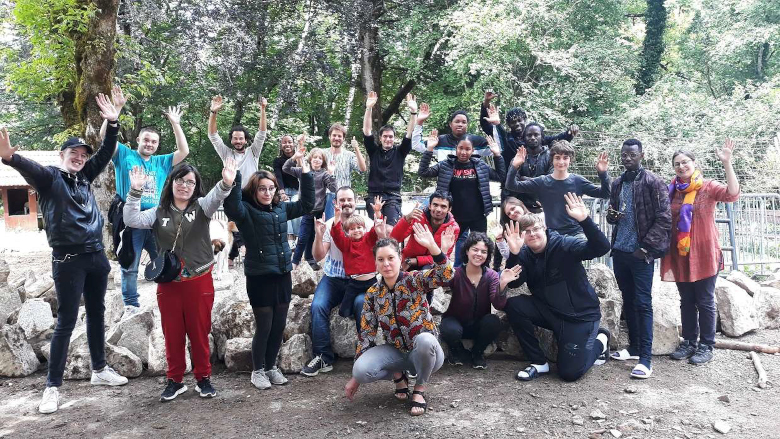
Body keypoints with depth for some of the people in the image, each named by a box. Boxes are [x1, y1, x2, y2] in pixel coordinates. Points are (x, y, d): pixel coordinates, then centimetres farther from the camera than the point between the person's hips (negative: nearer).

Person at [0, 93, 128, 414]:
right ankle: (53, 387, 7)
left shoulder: (84, 177, 12)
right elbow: (29, 167, -25)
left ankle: (100, 370, 28)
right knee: (66, 322, -3)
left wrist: (113, 123, 0)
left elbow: (106, 154, 12)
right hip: (68, 259, -6)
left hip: (96, 255, 6)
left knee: (96, 315, 14)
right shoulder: (49, 177, -4)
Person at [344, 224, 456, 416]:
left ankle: (420, 389, -10)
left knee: (424, 339, -39)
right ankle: (398, 375, 7)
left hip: (425, 351, -2)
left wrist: (432, 247, -50)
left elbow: (444, 276, -32)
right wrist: (356, 377, -1)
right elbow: (366, 334, 0)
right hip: (397, 352, 2)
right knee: (361, 370, -26)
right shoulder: (373, 294, -3)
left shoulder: (414, 280, -12)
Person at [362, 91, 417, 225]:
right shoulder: (374, 151, 12)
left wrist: (413, 112, -13)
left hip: (393, 197, -1)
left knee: (392, 227, -15)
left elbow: (409, 134, 0)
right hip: (374, 195, 1)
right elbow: (367, 131, 2)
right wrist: (369, 108, -11)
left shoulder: (399, 152, 11)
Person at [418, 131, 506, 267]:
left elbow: (501, 176, 5)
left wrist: (497, 155, -4)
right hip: (457, 217, -1)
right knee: (460, 244, 11)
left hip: (478, 217, 1)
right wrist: (429, 150, -15)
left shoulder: (480, 165, 3)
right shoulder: (446, 165, -1)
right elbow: (423, 172, -6)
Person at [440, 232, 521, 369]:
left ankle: (477, 353, 1)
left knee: (494, 322, -29)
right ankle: (458, 352, 3)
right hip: (456, 322, -2)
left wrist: (502, 284, -43)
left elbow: (499, 305, -23)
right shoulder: (456, 273, -15)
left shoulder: (491, 276, -9)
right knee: (450, 330, -35)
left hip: (479, 326, 2)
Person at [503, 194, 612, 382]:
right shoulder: (524, 255, -4)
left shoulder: (564, 245, -17)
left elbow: (602, 248, -31)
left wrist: (584, 220, -45)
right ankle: (539, 362, -6)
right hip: (549, 310, 5)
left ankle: (600, 340, 23)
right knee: (513, 305, -20)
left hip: (580, 314, -5)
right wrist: (514, 254, -34)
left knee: (570, 373, -8)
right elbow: (513, 283, -19)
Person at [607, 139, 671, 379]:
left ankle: (645, 359, -3)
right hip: (619, 251, 6)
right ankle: (634, 347, 25)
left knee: (643, 304, -6)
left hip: (640, 253, -6)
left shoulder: (653, 182, -7)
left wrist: (645, 247, -14)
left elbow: (664, 219, -11)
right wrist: (612, 215, -5)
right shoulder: (617, 184, 11)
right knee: (628, 301, 14)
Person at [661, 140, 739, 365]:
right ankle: (689, 342, 24)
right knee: (686, 302, 13)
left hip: (704, 255, -4)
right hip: (681, 256, 4)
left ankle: (706, 346, 15)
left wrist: (727, 163, -29)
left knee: (705, 302, 4)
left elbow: (732, 194, -24)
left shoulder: (708, 187, -5)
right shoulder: (672, 190, 7)